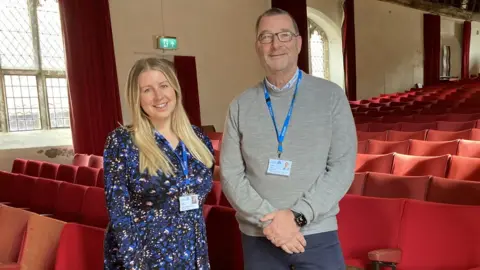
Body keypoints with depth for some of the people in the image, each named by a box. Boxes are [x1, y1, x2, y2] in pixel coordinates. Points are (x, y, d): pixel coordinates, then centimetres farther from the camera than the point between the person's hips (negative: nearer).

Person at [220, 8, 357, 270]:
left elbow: (343, 166, -7)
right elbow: (230, 174, -2)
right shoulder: (240, 106, 1)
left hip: (318, 234, -1)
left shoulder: (331, 95, -2)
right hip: (258, 236, 1)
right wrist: (267, 220, -14)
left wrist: (298, 216, -15)